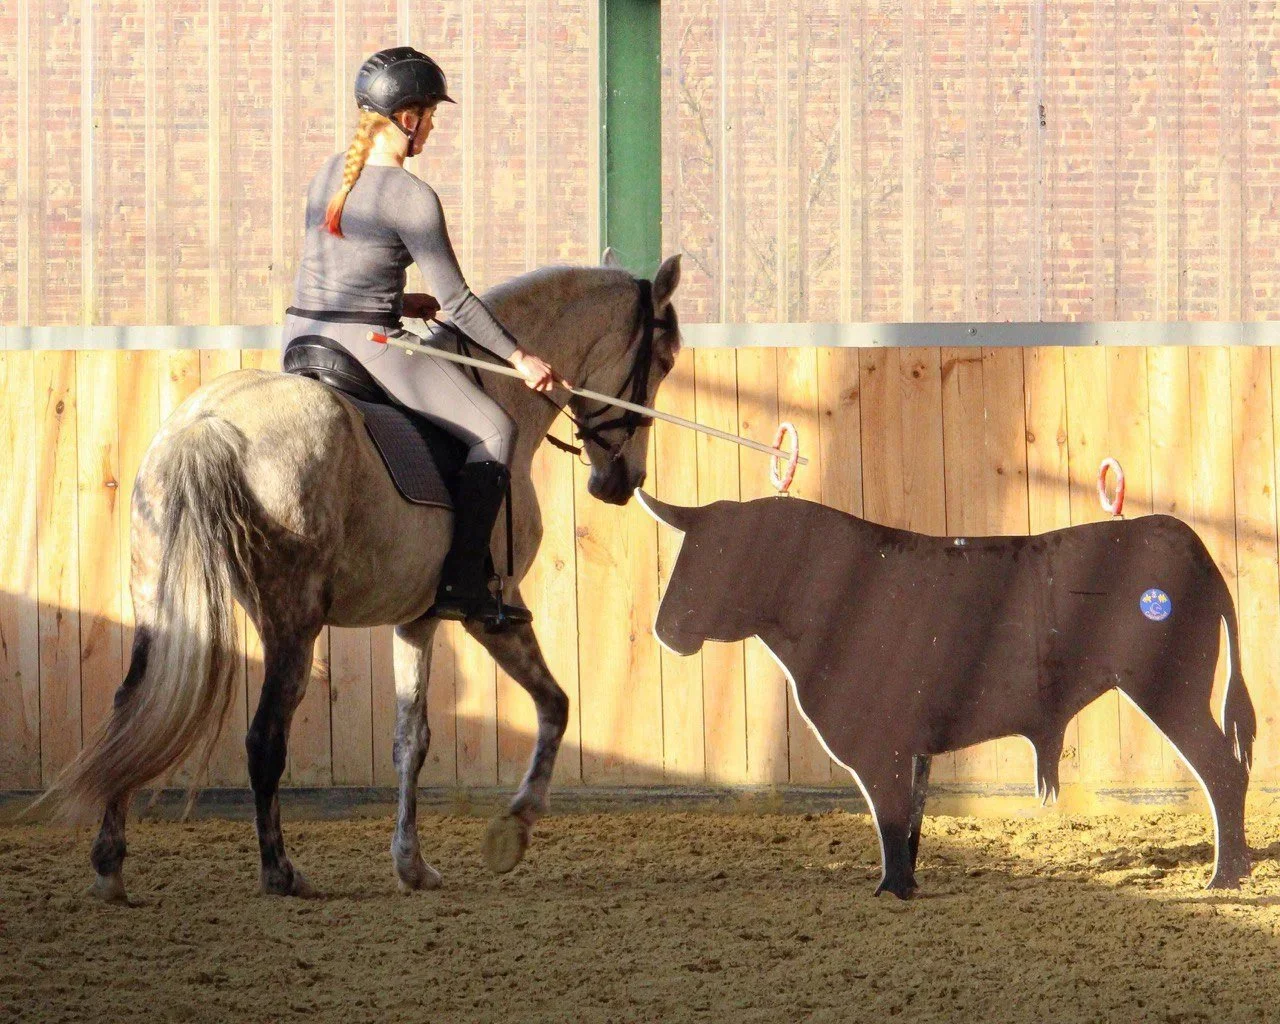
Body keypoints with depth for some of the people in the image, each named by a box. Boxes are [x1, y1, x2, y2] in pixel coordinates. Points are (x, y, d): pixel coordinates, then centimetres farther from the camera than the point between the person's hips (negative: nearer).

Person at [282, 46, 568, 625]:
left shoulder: (329, 174, 9)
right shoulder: (411, 198, -14)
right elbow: (456, 302, -11)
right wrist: (519, 358, -2)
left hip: (302, 337, 8)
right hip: (365, 345, -8)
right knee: (492, 431, -1)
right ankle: (461, 587, -6)